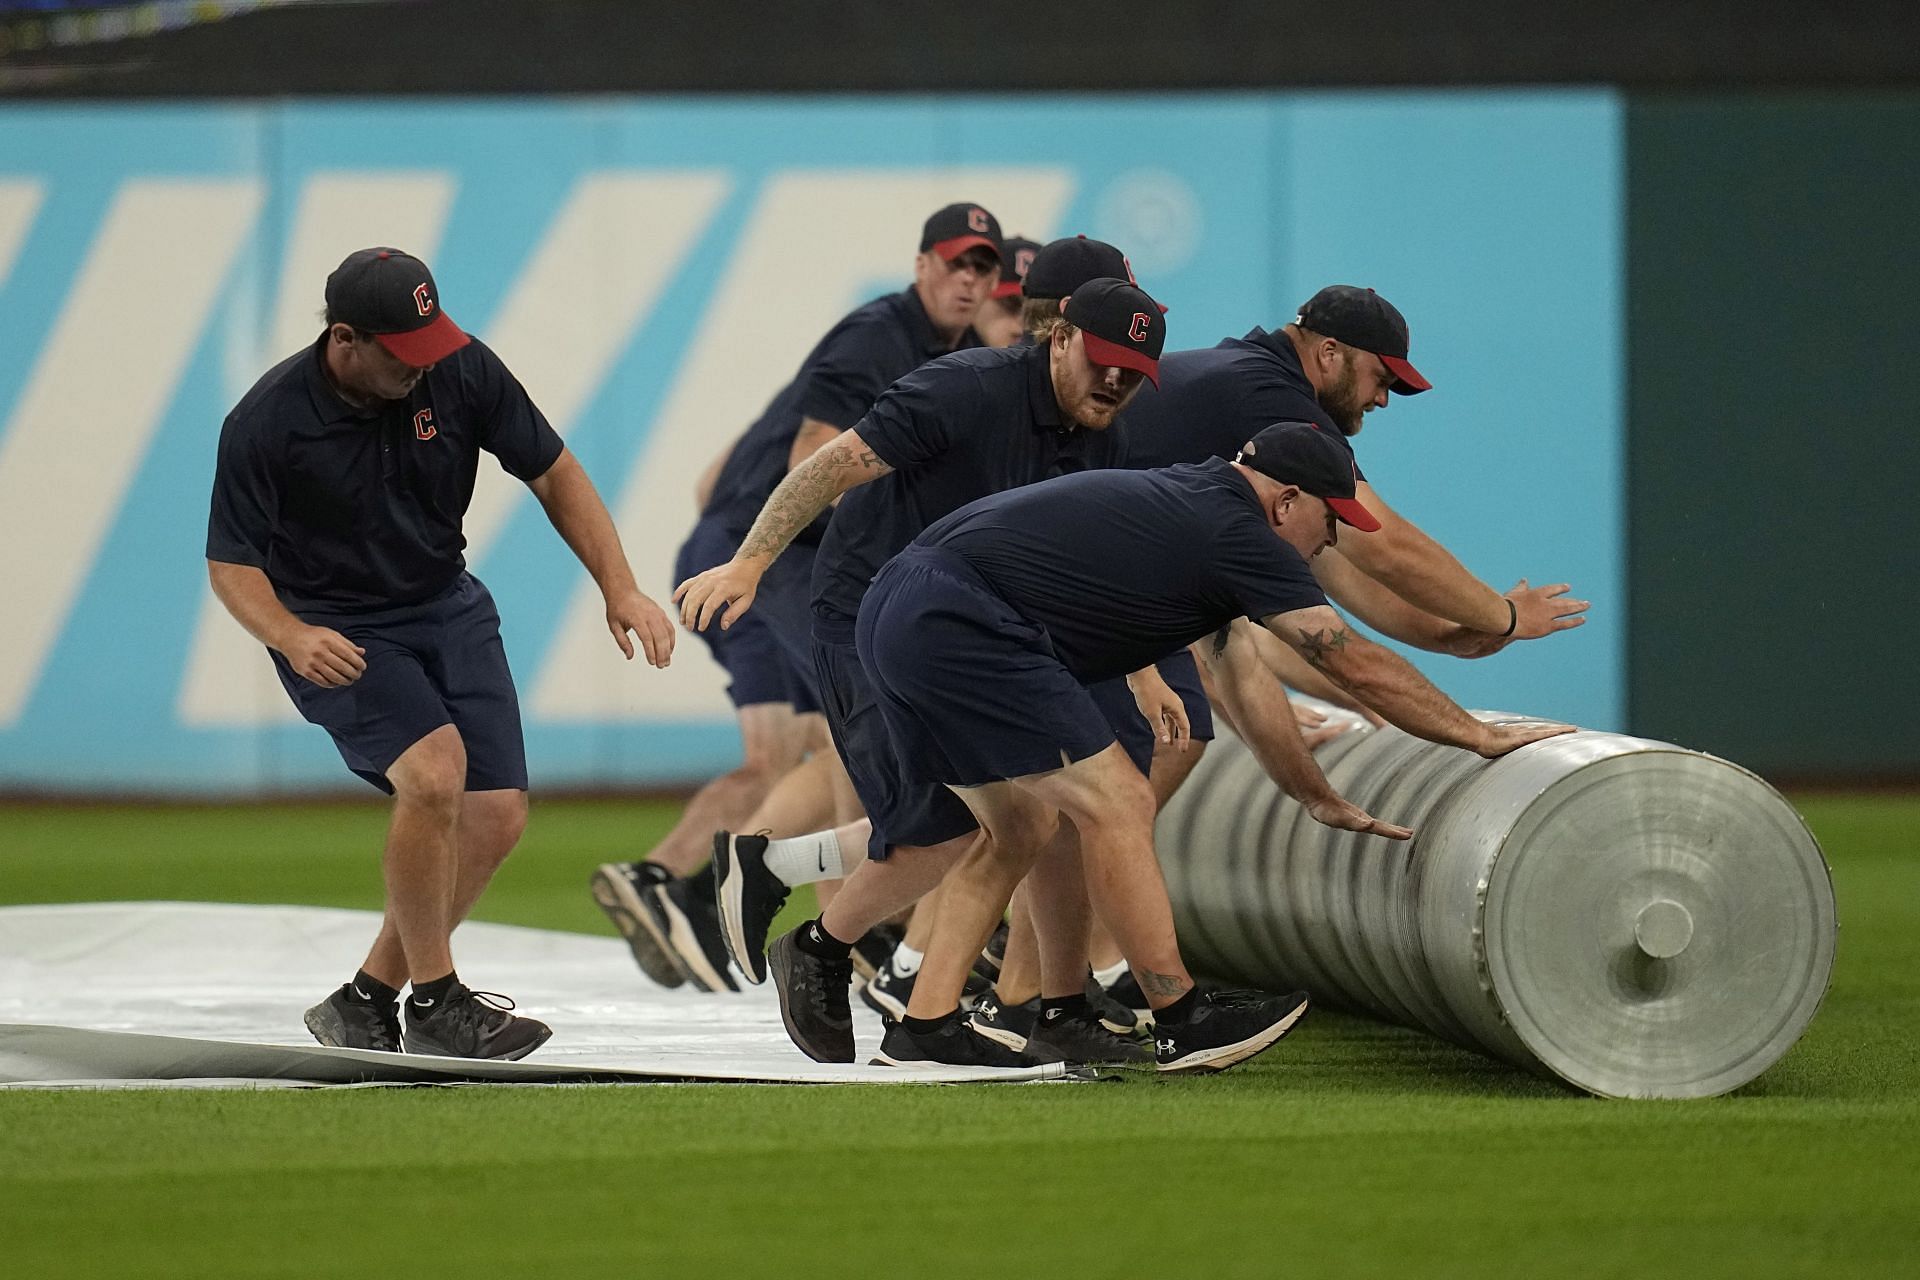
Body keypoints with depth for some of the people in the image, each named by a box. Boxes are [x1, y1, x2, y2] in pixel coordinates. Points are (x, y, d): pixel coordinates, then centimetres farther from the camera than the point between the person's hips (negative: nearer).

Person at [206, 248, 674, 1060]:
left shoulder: (462, 371, -12)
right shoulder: (267, 422, -21)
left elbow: (553, 475, 1)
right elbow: (231, 563, -13)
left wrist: (619, 588, -8)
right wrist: (289, 636, -32)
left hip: (446, 606, 5)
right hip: (333, 629, -5)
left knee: (496, 816, -5)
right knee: (435, 769, -28)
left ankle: (366, 1004, 11)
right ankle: (434, 1006, -13)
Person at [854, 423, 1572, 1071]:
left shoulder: (1194, 510, 23)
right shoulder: (1234, 531, -5)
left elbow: (1245, 683, 31)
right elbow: (1360, 667, -1)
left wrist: (1322, 801, 35)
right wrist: (1484, 738, 9)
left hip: (894, 615, 10)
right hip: (961, 623, -10)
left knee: (1019, 827, 19)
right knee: (1115, 804, -5)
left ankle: (921, 1031, 15)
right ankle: (1184, 1025, 1)